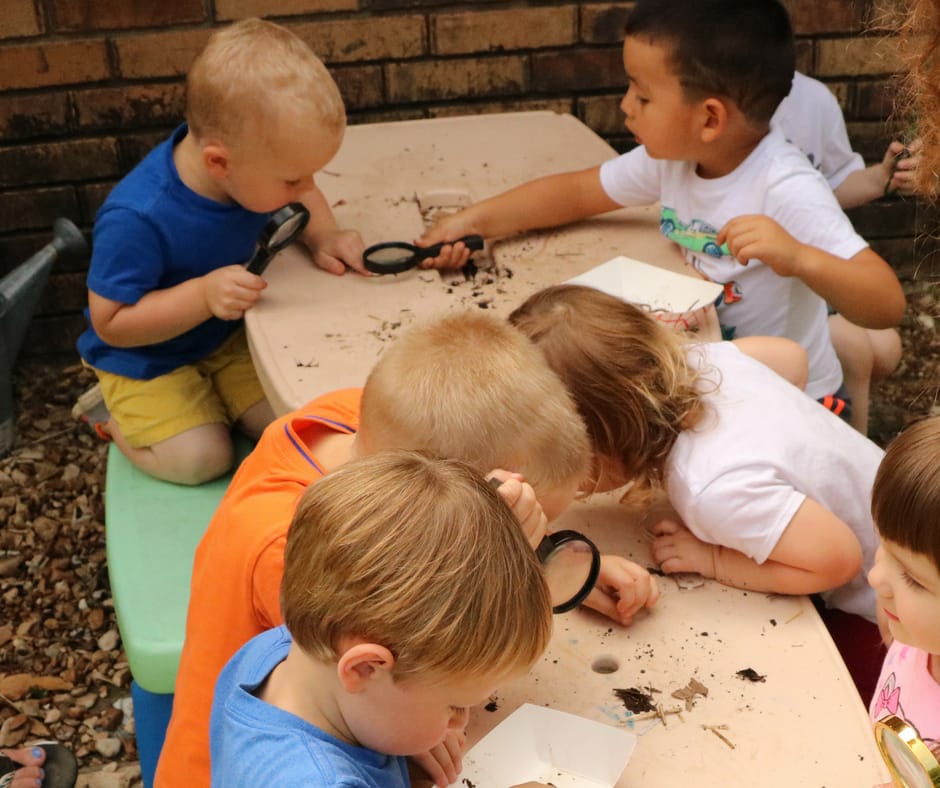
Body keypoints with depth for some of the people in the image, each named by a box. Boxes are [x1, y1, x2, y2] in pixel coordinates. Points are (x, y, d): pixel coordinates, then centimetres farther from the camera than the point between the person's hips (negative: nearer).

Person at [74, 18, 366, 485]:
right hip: (147, 359, -5)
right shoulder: (137, 220, -37)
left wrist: (323, 238, -17)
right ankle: (113, 413, 12)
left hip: (229, 337, 5)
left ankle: (211, 397, 20)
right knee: (200, 459, -16)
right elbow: (111, 323, -27)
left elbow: (304, 199, 5)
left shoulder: (250, 169, -18)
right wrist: (202, 295, -39)